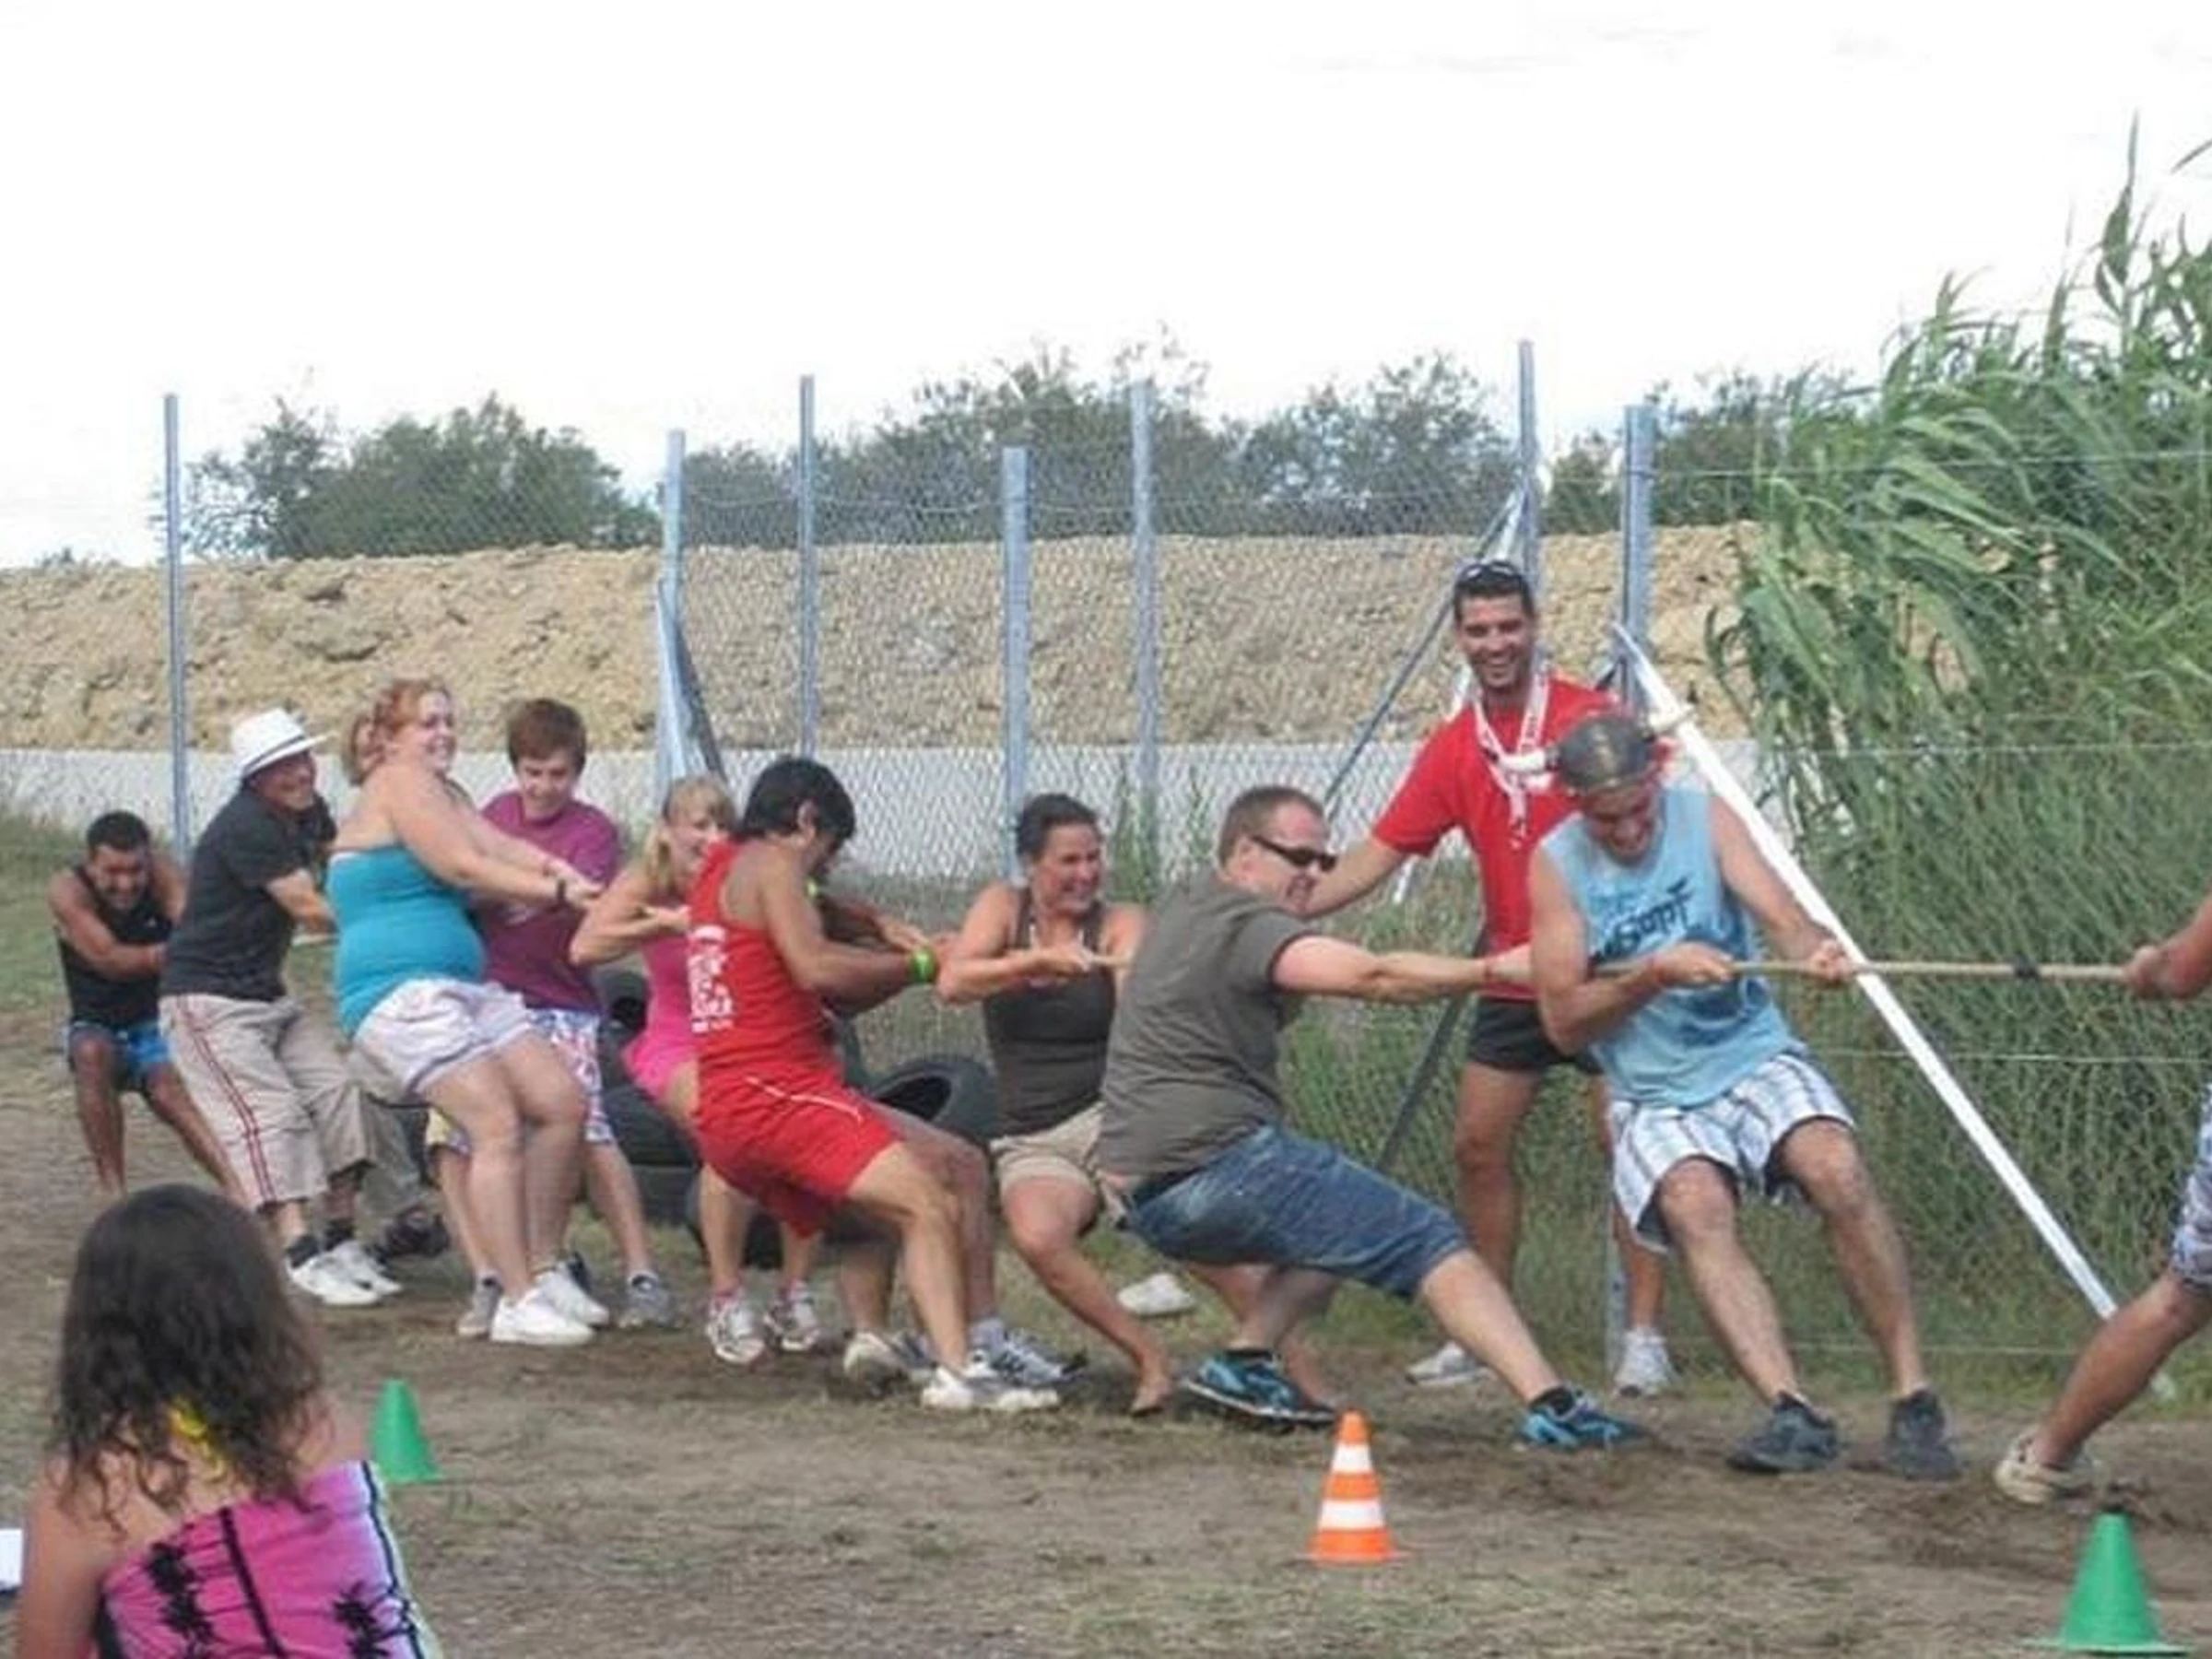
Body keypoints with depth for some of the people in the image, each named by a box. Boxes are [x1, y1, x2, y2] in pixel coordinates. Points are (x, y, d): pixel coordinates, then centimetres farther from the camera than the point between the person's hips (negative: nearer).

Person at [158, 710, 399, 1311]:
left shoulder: (308, 813, 7)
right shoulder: (244, 828, -22)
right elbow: (311, 910, -23)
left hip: (267, 993, 9)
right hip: (208, 1000, -9)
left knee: (336, 1092, -3)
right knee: (269, 1110, -19)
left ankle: (341, 1243, 1)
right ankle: (301, 1255, -26)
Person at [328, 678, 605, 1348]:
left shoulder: (440, 791, 24)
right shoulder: (400, 783, -4)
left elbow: (500, 847, 7)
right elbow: (465, 867, -11)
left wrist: (559, 871, -11)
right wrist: (558, 892, -10)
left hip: (464, 988, 10)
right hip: (400, 990, -10)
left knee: (562, 1103, 2)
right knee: (498, 1125, -18)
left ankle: (542, 1269, 11)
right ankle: (519, 1303, -20)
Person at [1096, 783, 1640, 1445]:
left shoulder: (1183, 914, 19)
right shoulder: (1241, 923, -11)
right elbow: (1375, 977, -24)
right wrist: (1497, 970, -25)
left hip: (1151, 1202, 10)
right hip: (1215, 1169, -10)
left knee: (1339, 1218, 28)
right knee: (1429, 1241, -10)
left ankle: (1245, 1363, 10)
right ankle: (1549, 1402, -23)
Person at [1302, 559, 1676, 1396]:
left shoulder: (1590, 717, -8)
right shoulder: (1454, 747, 5)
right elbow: (1374, 858, 6)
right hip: (1512, 978, 5)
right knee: (1478, 1146, 6)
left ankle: (1644, 1336, -2)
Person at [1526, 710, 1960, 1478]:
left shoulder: (1705, 819, 0)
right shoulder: (1557, 865, -2)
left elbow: (1776, 910, -16)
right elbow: (1562, 1021, -5)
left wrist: (1814, 948, -40)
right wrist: (1653, 974, -21)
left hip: (1756, 1060, 1)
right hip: (1655, 1098, -1)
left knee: (1837, 1168, -27)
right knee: (1694, 1204, -31)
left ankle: (1913, 1399, -21)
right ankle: (1793, 1413, -41)